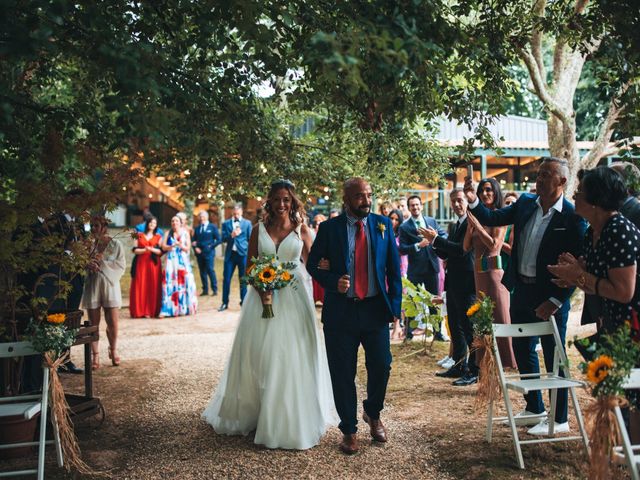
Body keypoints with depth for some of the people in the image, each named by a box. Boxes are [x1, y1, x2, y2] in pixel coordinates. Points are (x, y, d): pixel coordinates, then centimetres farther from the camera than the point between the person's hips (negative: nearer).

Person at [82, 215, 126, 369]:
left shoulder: (115, 244, 0)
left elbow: (121, 265, -5)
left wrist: (102, 263, -13)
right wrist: (88, 264, -15)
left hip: (110, 286, -1)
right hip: (92, 286, 1)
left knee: (112, 323, -1)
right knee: (93, 323, 2)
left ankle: (113, 350, 22)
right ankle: (95, 355, 11)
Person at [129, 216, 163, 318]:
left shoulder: (158, 237, 12)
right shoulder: (139, 235, 12)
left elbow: (160, 251, 2)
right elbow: (135, 250, 4)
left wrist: (152, 249, -15)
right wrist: (144, 250, -12)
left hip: (153, 264, 0)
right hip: (141, 264, 0)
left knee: (153, 287, -5)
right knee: (140, 287, -4)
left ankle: (152, 311, -1)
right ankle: (140, 311, -2)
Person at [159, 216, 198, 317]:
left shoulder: (185, 233, 9)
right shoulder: (168, 233, 10)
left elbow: (188, 248, 3)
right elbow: (164, 247, 0)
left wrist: (181, 245, -16)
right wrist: (172, 246, -17)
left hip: (183, 260, 0)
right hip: (171, 260, 0)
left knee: (185, 282, -5)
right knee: (170, 282, -8)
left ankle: (185, 307, 4)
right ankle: (169, 308, -8)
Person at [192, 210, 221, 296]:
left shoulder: (213, 227, 3)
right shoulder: (197, 228, 15)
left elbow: (218, 240, 0)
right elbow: (194, 241, 16)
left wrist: (211, 246, -7)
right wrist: (195, 247, -2)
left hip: (209, 253, -4)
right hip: (199, 253, 4)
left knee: (210, 270, -10)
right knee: (202, 272, 5)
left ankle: (214, 290, -4)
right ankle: (205, 290, 11)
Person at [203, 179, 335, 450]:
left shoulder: (301, 230, 4)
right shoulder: (258, 230, 5)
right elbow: (249, 268, 6)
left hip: (294, 298, -1)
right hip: (264, 296, 1)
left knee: (293, 359, 2)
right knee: (259, 356, 6)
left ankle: (294, 420, 17)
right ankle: (252, 414, 24)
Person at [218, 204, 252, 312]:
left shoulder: (247, 223, 6)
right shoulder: (226, 224, 8)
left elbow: (250, 239, 6)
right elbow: (223, 239, 2)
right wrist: (231, 235, -16)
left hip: (243, 254, -1)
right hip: (230, 254, 1)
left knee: (243, 279, 4)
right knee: (226, 279, 2)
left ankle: (244, 302, 12)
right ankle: (225, 303, 11)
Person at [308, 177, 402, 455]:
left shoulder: (383, 225, 5)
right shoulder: (329, 228, 0)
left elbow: (394, 268, 6)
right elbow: (313, 265, 4)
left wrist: (395, 305, 2)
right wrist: (333, 281, -15)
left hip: (376, 309, 1)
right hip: (341, 310, -1)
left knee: (381, 367, 3)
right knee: (343, 374, 6)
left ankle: (373, 414, 34)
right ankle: (349, 430, 25)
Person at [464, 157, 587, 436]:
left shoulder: (573, 217, -15)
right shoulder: (526, 203, 3)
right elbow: (494, 218, 4)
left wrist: (555, 301, -17)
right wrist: (473, 202, -14)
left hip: (550, 297, -7)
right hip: (522, 290, 7)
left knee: (554, 358, 6)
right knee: (522, 352, 17)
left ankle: (559, 419, 22)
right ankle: (534, 409, 35)